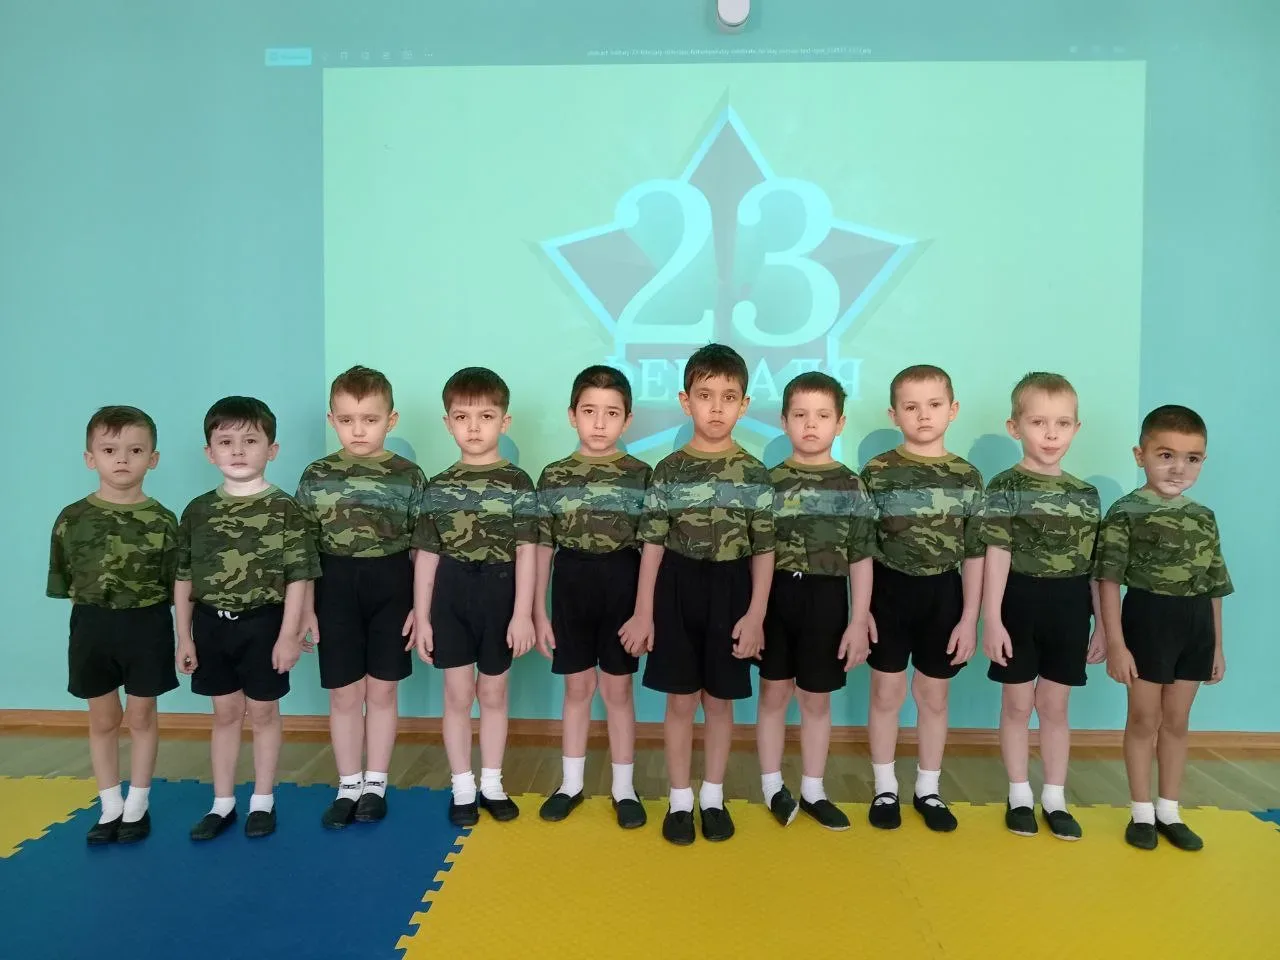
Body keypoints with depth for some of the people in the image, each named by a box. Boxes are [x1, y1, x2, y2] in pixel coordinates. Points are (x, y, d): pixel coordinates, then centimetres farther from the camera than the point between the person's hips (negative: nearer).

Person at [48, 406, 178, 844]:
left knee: (141, 717, 11)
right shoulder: (72, 519, -3)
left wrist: (180, 634, -7)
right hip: (91, 627, 2)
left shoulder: (162, 521, -7)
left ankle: (137, 806, 26)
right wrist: (95, 610, -3)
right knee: (103, 719, 14)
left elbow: (176, 585, -4)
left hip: (147, 626, -2)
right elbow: (65, 584, 4)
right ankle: (110, 807, 29)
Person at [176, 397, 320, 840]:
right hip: (212, 623, 3)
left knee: (263, 712, 10)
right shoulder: (197, 511, 1)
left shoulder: (284, 509, -10)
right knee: (225, 713, 15)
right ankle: (222, 803, 28)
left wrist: (289, 634, -12)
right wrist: (184, 636, 5)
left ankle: (263, 801, 24)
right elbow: (184, 578, 6)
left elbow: (298, 576, -10)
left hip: (263, 623, -3)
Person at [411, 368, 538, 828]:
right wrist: (421, 617, 2)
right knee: (458, 695, 8)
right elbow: (426, 556, 4)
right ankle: (463, 788, 23)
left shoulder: (517, 482, -3)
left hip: (499, 595, -1)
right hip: (450, 598, 1)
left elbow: (526, 551, -6)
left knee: (493, 693, 12)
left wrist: (523, 613, -11)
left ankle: (492, 785, 28)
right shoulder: (438, 487, 3)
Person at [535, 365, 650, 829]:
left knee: (618, 689, 8)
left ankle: (624, 787, 23)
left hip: (621, 586, -1)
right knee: (577, 688, 13)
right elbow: (542, 548, 3)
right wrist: (539, 612, 1)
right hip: (572, 586, 1)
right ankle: (571, 783, 28)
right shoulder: (554, 476, 0)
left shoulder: (640, 474, -3)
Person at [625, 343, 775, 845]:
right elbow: (653, 544, -1)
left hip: (730, 592, 0)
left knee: (720, 700, 12)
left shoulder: (755, 474, -1)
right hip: (677, 591, 0)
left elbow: (763, 551, 0)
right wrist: (643, 612, -3)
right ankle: (680, 799, 24)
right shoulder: (669, 470, -2)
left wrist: (756, 614, -6)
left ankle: (713, 797, 29)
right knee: (680, 700, 8)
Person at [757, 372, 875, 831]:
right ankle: (773, 785, 27)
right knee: (774, 692, 10)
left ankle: (812, 790, 28)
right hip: (775, 595, 0)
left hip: (826, 599, 0)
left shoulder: (851, 487, 0)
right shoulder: (769, 481, 0)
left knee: (816, 698, 12)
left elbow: (860, 560, 0)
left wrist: (858, 621, -3)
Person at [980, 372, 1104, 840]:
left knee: (1055, 706, 14)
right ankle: (1020, 796, 23)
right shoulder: (1005, 488, -7)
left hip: (1069, 611, 4)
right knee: (1018, 704, 8)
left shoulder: (1086, 494, 6)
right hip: (1020, 605, -3)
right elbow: (996, 556, -11)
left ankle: (1055, 797, 27)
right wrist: (992, 620, -15)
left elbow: (1095, 564, 10)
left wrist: (1102, 623, 9)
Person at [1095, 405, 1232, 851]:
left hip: (1195, 626, 5)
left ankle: (1169, 811, 28)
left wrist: (1217, 645, 12)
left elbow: (1214, 587, 13)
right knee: (1143, 720, 6)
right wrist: (1115, 643, -16)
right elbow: (1109, 581, -12)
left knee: (1176, 722, 15)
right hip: (1147, 621, -5)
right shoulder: (1126, 512, -9)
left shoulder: (1205, 518, 8)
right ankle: (1142, 812, 19)